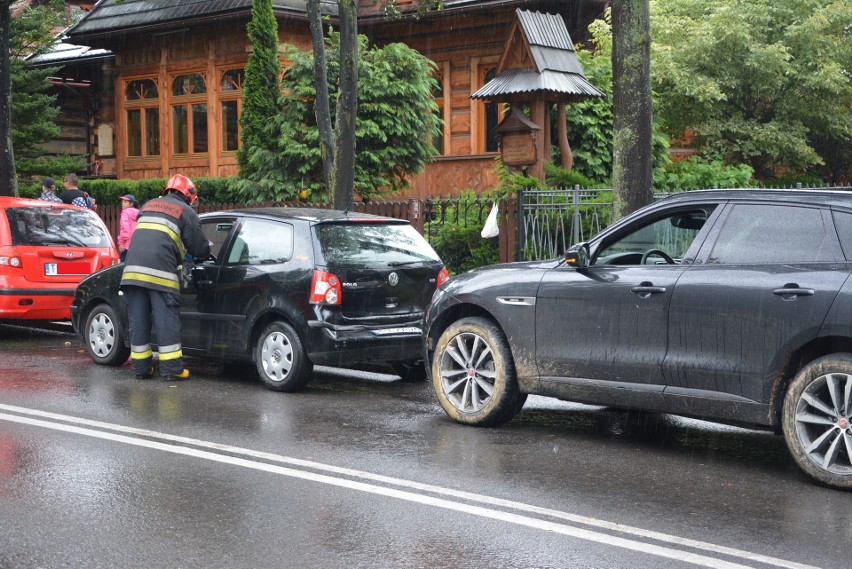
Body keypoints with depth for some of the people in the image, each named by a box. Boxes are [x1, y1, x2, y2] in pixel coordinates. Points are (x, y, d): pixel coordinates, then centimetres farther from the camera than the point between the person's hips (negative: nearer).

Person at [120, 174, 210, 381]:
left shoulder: (148, 206, 28)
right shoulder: (186, 212, 9)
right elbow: (200, 248, 6)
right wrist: (206, 252, 29)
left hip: (133, 268, 6)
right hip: (160, 271, -6)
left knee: (138, 319, 9)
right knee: (166, 319, -2)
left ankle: (141, 367, 13)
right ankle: (171, 368, -2)